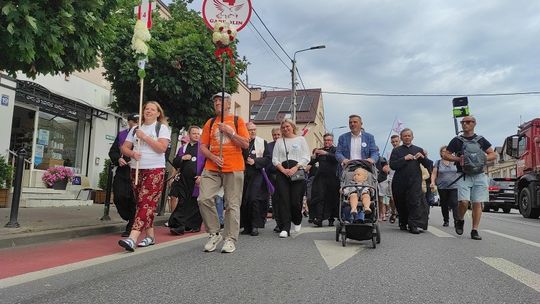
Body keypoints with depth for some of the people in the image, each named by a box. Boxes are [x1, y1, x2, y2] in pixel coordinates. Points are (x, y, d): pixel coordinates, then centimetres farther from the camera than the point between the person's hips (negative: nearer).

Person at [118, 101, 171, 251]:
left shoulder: (162, 128, 2)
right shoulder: (135, 129, 16)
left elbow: (162, 148, -12)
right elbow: (124, 148, 12)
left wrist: (144, 137, -12)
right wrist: (132, 153, -9)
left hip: (155, 171, -6)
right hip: (136, 170, 6)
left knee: (146, 204, -14)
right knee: (141, 204, 7)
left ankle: (132, 239, -22)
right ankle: (150, 236, 17)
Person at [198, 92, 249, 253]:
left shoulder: (237, 121, 7)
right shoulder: (210, 122, 15)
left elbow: (246, 144, -1)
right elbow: (203, 146, 11)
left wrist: (230, 132, -10)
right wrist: (212, 157, -7)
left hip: (233, 168, -3)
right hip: (211, 168, 3)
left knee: (232, 204, -3)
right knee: (204, 199, -12)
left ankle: (230, 239, 6)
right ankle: (214, 234, 4)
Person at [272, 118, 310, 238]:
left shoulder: (301, 139, 12)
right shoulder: (279, 142, 18)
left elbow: (306, 157, 4)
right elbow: (275, 159, 10)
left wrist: (295, 168, -10)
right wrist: (283, 170, -7)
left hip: (298, 172, -2)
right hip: (282, 173, 2)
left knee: (296, 200, -5)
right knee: (284, 200, -7)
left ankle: (297, 221, 25)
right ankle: (285, 228, -6)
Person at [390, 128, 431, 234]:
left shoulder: (419, 150, 14)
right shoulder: (396, 151, 8)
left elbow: (428, 165, 10)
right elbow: (392, 165, -6)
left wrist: (422, 157, -8)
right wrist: (404, 159, -15)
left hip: (415, 181, 0)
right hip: (400, 182, 0)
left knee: (415, 202, -11)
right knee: (401, 204, 8)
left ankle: (413, 225, -9)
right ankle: (403, 223, 24)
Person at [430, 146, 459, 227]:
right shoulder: (438, 163, 7)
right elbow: (434, 174, 3)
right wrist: (432, 182, -12)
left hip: (454, 186, -1)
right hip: (442, 187, 1)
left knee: (454, 203, -13)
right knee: (444, 204, 7)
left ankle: (457, 220, -14)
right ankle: (446, 221, 17)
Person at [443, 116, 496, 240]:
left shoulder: (481, 140, 12)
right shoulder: (457, 140, 7)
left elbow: (493, 155, 14)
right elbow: (445, 155, 7)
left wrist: (484, 158, -6)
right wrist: (459, 159, -9)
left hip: (479, 176, 2)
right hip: (464, 176, -2)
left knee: (477, 203, -2)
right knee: (463, 201, -15)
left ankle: (475, 230, 5)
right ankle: (460, 220, 13)